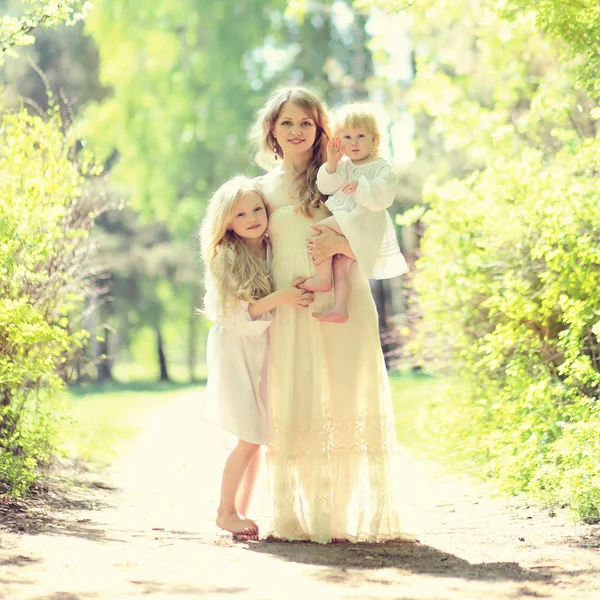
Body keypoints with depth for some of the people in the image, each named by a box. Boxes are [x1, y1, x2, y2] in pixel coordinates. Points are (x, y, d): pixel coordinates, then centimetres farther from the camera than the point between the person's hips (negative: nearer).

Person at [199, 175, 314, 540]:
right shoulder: (226, 257, -10)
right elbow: (234, 312, -17)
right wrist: (279, 298, -26)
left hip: (266, 351, 6)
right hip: (236, 350, -6)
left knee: (259, 439, 6)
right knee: (250, 438, -10)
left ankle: (242, 511, 16)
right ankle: (226, 512, 4)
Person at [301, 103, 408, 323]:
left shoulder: (381, 168, -4)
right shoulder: (342, 164, 15)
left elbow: (382, 197, -17)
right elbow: (325, 188, 6)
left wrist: (360, 187, -32)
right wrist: (331, 164, -8)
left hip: (362, 224, -7)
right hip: (342, 221, 7)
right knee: (340, 264, -4)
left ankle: (322, 278, -13)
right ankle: (339, 307, -1)